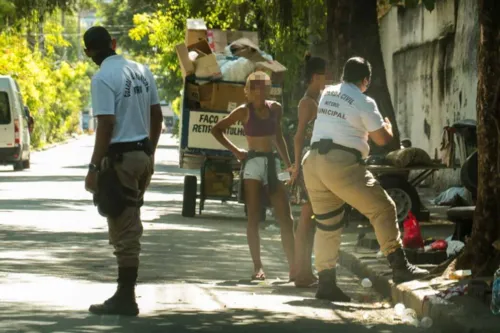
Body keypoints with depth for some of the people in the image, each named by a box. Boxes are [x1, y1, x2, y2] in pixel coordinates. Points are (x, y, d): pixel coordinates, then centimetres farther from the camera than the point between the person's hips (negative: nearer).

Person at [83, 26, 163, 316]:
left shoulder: (103, 78, -14)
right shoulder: (142, 71, 9)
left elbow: (106, 125, -20)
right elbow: (157, 116, 13)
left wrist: (94, 167, -16)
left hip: (120, 156, -8)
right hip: (143, 153, 8)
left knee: (124, 229, -3)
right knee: (131, 225, 15)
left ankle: (126, 298, 0)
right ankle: (126, 292, 21)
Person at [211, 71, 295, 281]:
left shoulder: (275, 109, 10)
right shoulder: (245, 111, -2)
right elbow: (217, 130, 2)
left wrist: (289, 164, 19)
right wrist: (234, 150, -4)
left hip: (272, 163, 5)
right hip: (253, 163, -4)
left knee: (286, 218, 0)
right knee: (254, 218, -3)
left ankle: (293, 267, 2)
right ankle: (258, 267, 0)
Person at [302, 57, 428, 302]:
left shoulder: (327, 94, 16)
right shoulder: (364, 103, -4)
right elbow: (382, 139, 0)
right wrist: (388, 125, 21)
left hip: (314, 161, 7)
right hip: (342, 164, -7)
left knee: (326, 224, 12)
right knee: (382, 209, 2)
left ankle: (326, 283, 11)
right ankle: (399, 267, -2)